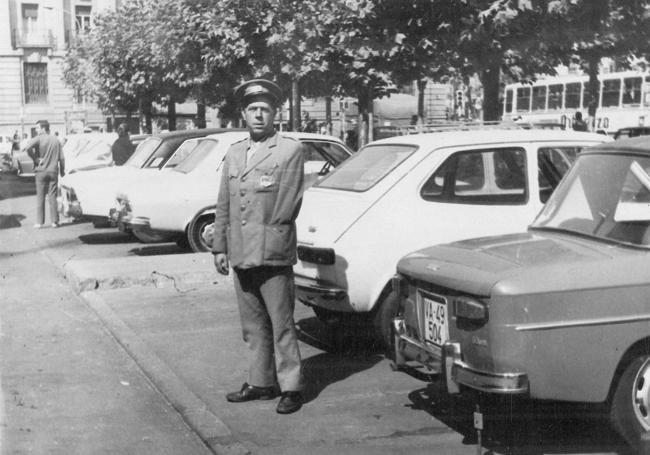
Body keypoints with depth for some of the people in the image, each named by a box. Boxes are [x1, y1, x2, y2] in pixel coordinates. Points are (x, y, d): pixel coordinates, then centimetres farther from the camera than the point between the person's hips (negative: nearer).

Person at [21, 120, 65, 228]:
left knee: (40, 197, 3)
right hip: (53, 171, 3)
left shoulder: (39, 139, -8)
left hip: (41, 171, -3)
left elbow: (27, 147, -26)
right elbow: (61, 157, 5)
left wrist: (35, 158, -13)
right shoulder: (56, 140, 5)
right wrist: (62, 170, 15)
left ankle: (39, 222, 3)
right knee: (53, 197, 7)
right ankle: (55, 221, 7)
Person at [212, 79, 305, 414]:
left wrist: (269, 240, -8)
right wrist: (220, 246, 11)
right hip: (240, 255, 6)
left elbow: (289, 204, -7)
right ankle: (261, 382, 24)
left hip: (272, 256, -6)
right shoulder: (234, 153, 15)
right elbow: (223, 204, 16)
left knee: (281, 325, -1)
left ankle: (291, 388, 7)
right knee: (253, 326, 13)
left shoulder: (290, 150, -2)